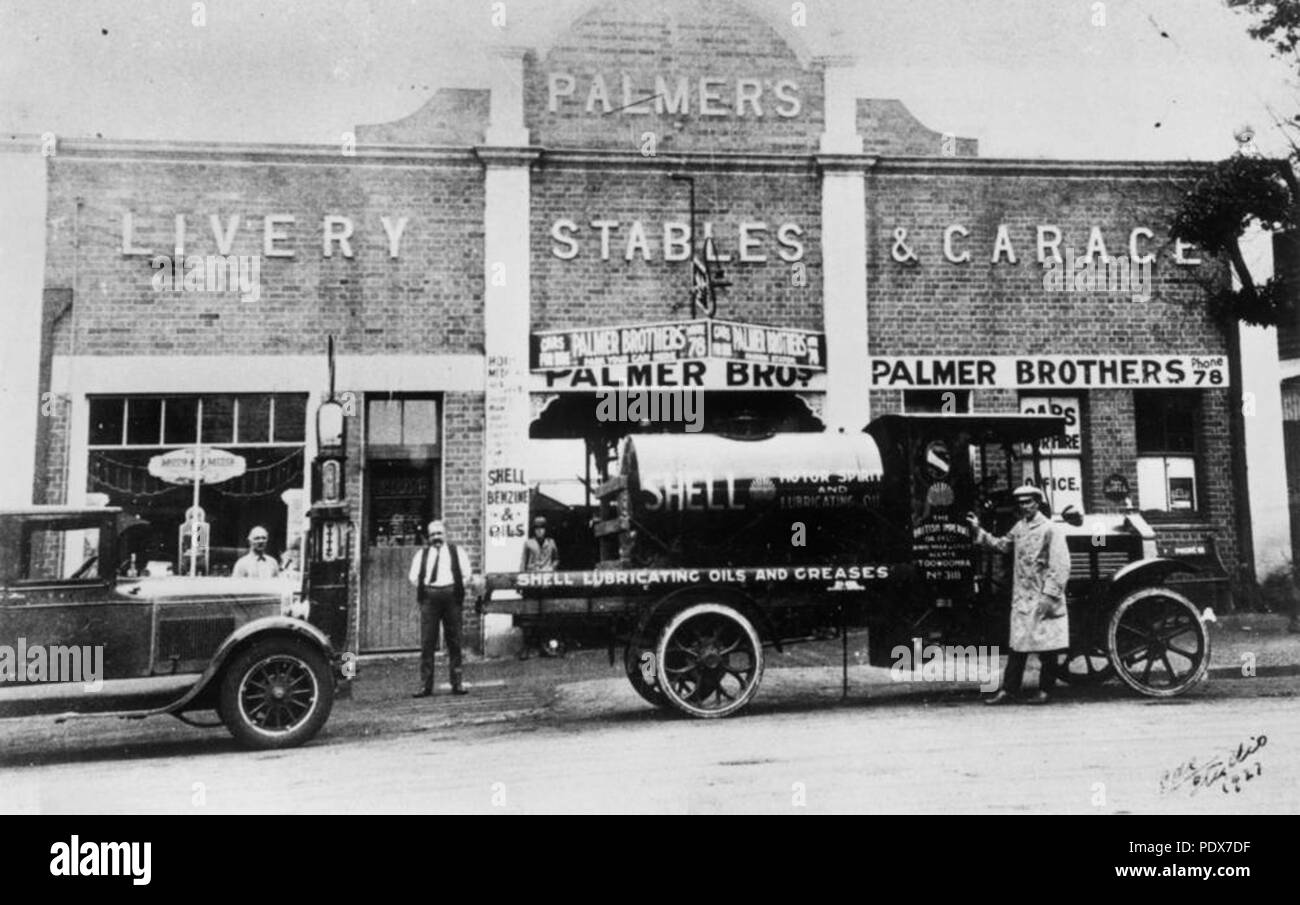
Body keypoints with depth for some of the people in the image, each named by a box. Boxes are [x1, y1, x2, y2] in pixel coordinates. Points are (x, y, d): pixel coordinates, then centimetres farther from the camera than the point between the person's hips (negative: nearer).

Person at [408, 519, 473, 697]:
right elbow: (414, 578, 12)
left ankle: (457, 683, 6)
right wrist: (423, 592, 3)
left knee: (454, 641, 1)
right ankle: (425, 685, 0)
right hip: (429, 595, 1)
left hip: (451, 594, 0)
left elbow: (465, 575, 6)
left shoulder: (456, 552, 11)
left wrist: (457, 591, -3)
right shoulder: (422, 554, 14)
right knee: (427, 642, -3)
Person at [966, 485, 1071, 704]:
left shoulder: (1050, 529, -9)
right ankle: (1008, 690, 7)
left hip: (1044, 599, -6)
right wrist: (979, 532, 17)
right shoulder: (1019, 527, 11)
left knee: (1047, 649, 3)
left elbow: (1061, 566, -13)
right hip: (1021, 598, 6)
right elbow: (1002, 545, 27)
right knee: (1017, 646, 6)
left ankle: (1044, 691, 12)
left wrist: (1049, 595, -18)